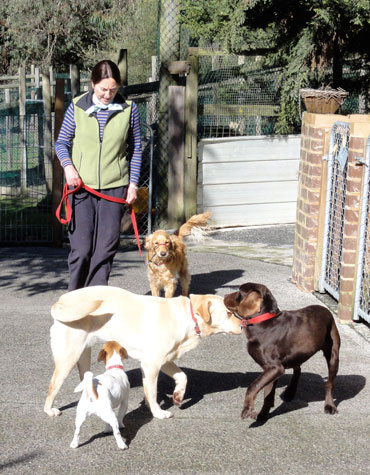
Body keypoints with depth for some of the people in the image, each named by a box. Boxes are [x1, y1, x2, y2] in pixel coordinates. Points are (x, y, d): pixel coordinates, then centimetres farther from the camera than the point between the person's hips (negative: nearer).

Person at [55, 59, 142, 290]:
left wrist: (133, 183, 4)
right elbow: (62, 142, 9)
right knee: (81, 247, -2)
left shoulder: (129, 109, 1)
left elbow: (136, 148, 9)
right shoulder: (77, 107, 0)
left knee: (107, 246, 0)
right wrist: (68, 166, -9)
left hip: (114, 186, 1)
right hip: (81, 185, 0)